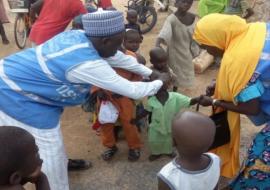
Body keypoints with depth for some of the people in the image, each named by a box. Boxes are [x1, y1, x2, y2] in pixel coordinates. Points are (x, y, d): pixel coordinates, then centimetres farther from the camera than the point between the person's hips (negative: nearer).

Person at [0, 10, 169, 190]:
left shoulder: (81, 36, -6)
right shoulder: (88, 64, -31)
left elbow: (119, 58, 8)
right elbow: (132, 91, -21)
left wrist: (150, 72, 15)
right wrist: (160, 82, -4)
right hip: (15, 95, -10)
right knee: (48, 153, 4)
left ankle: (61, 163, 51)